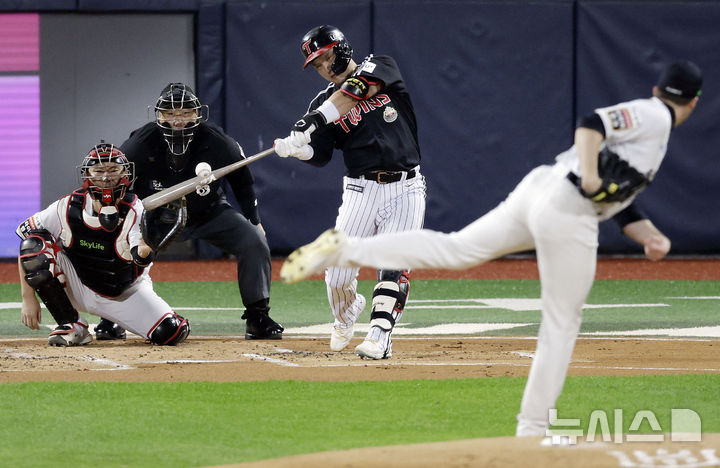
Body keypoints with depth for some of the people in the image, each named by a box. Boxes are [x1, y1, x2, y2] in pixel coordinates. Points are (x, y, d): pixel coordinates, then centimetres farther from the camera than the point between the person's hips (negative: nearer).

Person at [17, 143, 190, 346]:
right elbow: (26, 236, -10)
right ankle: (72, 326, -11)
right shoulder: (68, 208, -18)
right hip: (79, 289, 0)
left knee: (172, 333, -20)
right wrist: (28, 299, -13)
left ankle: (112, 325, 15)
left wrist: (145, 248, -65)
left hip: (125, 294, 0)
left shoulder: (135, 211, -22)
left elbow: (140, 259, -39)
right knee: (35, 248, -26)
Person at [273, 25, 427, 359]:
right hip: (361, 189, 2)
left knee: (395, 263, -16)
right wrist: (295, 148, -26)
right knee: (338, 274, -3)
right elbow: (319, 155, -3)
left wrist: (311, 125, -27)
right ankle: (346, 315, 27)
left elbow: (353, 91, -17)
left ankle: (379, 337, -16)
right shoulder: (324, 102, 8)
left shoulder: (383, 68, 3)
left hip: (405, 189, -2)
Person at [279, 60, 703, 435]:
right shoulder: (653, 116, -1)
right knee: (563, 321, 2)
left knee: (454, 250, 5)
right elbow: (591, 125, -18)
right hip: (566, 211, -8)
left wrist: (652, 237, 11)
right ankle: (533, 428, 7)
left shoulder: (651, 125, 27)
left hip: (540, 189, 8)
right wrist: (589, 178, -27)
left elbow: (622, 205, 26)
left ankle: (345, 250, -6)